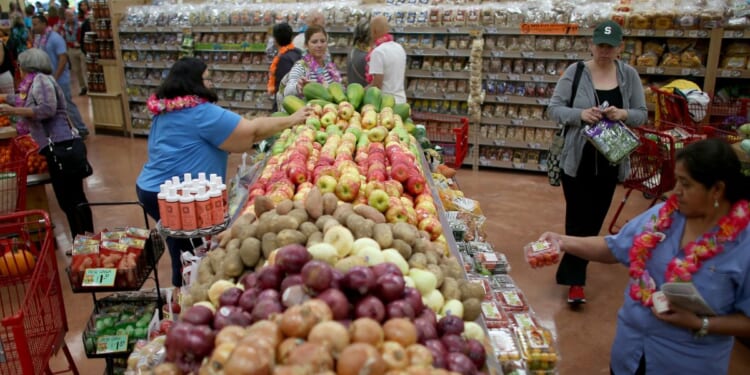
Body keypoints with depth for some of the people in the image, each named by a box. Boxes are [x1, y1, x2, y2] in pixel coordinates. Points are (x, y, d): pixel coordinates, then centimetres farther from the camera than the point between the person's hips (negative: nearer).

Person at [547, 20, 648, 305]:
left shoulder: (629, 75, 3)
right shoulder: (575, 72, -6)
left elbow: (642, 114, 6)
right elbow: (554, 109, -6)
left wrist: (624, 114, -16)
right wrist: (580, 114, -24)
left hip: (610, 161, 4)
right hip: (577, 159, -3)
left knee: (595, 219, 11)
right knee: (578, 218, -3)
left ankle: (571, 271, 28)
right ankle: (575, 280, 6)